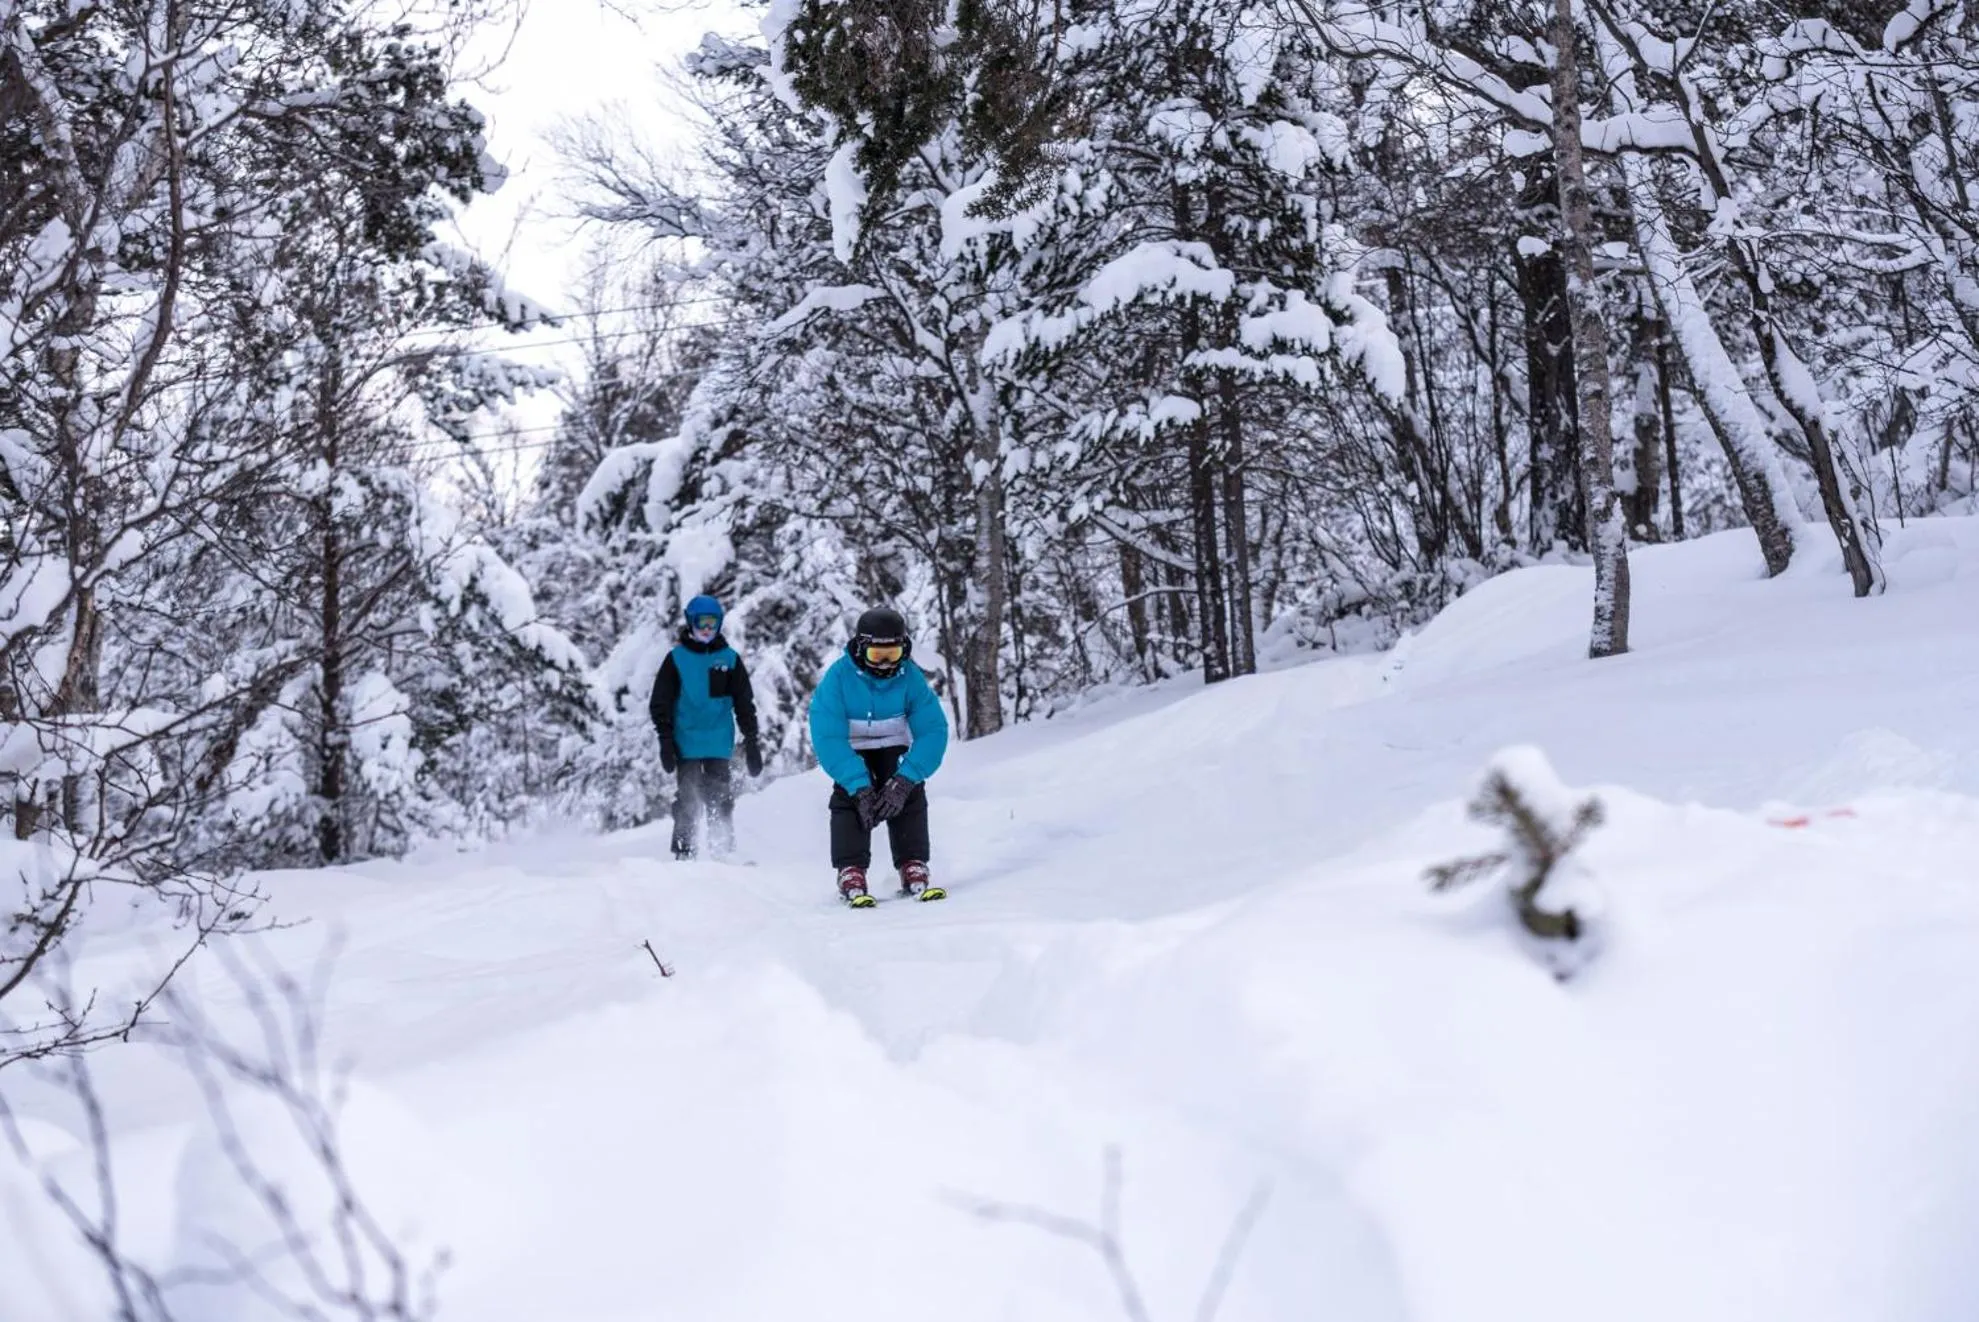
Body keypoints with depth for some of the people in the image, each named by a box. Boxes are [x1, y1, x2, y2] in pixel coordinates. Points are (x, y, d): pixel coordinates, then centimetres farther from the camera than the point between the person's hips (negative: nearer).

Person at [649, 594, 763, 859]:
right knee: (688, 804, -2)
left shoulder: (729, 658, 7)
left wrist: (751, 742, 5)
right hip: (687, 745, -1)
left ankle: (725, 855, 7)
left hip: (720, 745, 1)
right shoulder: (676, 658, 2)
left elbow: (745, 703, 10)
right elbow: (661, 703, 3)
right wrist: (665, 742, -5)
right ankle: (684, 855, 4)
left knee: (720, 802, 2)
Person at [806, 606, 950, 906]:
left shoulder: (910, 677, -17)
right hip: (850, 753, -2)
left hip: (893, 750, 2)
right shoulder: (838, 678, -23)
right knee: (848, 797, -26)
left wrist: (905, 779, -33)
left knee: (911, 792, -22)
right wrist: (859, 786, -36)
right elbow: (828, 739, -28)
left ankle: (913, 870, -15)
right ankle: (851, 874, -23)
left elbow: (933, 731, -21)